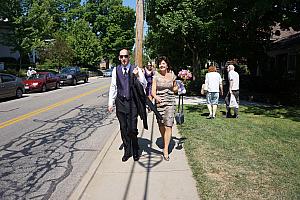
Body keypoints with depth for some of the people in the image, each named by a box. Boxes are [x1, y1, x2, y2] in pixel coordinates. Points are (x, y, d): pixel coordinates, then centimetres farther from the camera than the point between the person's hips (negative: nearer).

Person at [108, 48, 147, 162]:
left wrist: (137, 76, -22)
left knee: (132, 129, -4)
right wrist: (110, 102, 8)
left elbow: (144, 86, -5)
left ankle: (135, 151, 19)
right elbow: (113, 87, 10)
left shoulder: (136, 70, -3)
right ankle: (127, 151, 26)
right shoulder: (116, 70, 4)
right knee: (123, 129, 10)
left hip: (132, 102, -2)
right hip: (120, 102, 3)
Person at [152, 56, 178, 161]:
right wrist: (156, 97, -28)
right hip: (159, 102, 0)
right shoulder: (156, 76, -1)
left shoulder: (172, 76, 4)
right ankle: (164, 143, 36)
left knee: (168, 126, -8)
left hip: (170, 102, 0)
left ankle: (166, 150, -4)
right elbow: (153, 91, -8)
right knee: (161, 125, 11)